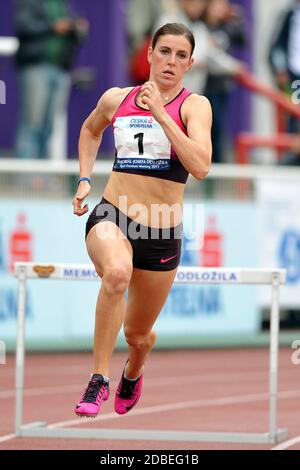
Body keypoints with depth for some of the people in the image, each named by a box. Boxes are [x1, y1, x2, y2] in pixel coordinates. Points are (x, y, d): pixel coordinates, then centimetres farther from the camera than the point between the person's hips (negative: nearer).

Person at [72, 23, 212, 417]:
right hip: (111, 218, 0)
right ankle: (99, 379, -28)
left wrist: (161, 115, -24)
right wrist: (85, 180, 16)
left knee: (138, 333, 15)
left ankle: (133, 373, 54)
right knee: (117, 271, -37)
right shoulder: (116, 99, 4)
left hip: (161, 233, 0)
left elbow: (200, 167, -22)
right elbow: (90, 130, 28)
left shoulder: (194, 105, -5)